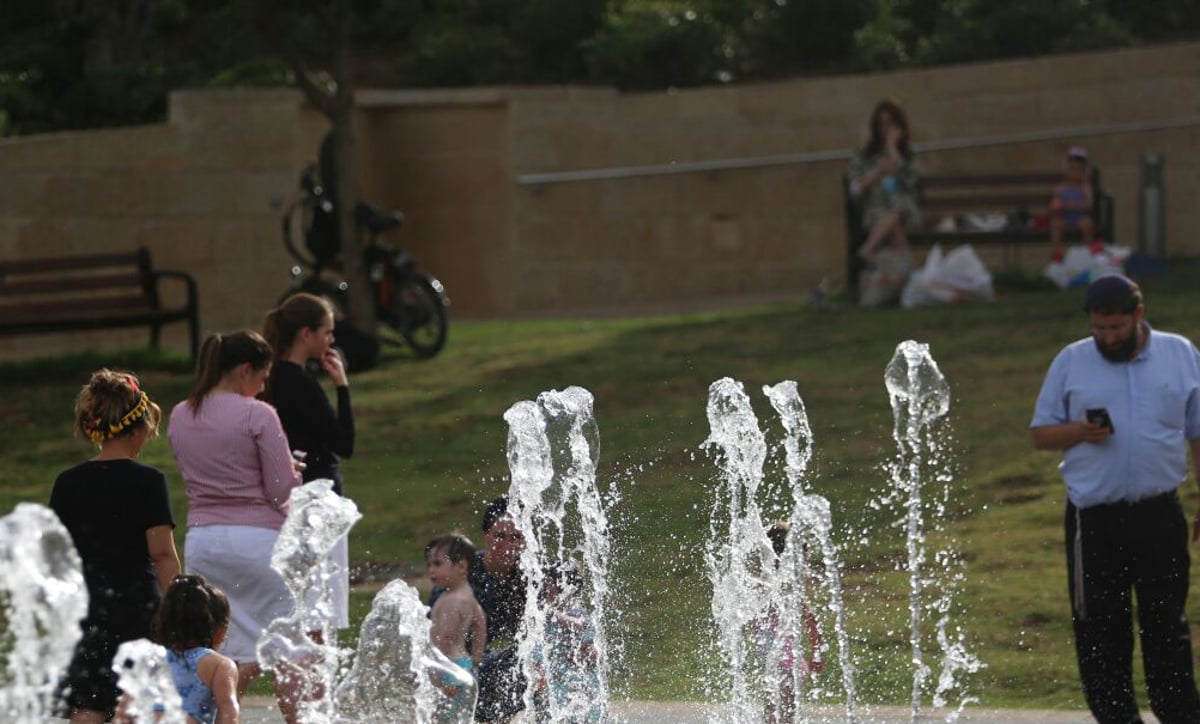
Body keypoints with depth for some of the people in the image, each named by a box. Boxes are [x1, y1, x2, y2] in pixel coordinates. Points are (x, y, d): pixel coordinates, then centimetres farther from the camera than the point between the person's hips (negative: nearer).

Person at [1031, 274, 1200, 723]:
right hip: (1095, 522, 0)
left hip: (1159, 516, 0)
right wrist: (1079, 431, -13)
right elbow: (1040, 434, 8)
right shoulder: (1071, 362, 5)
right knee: (1099, 628, 3)